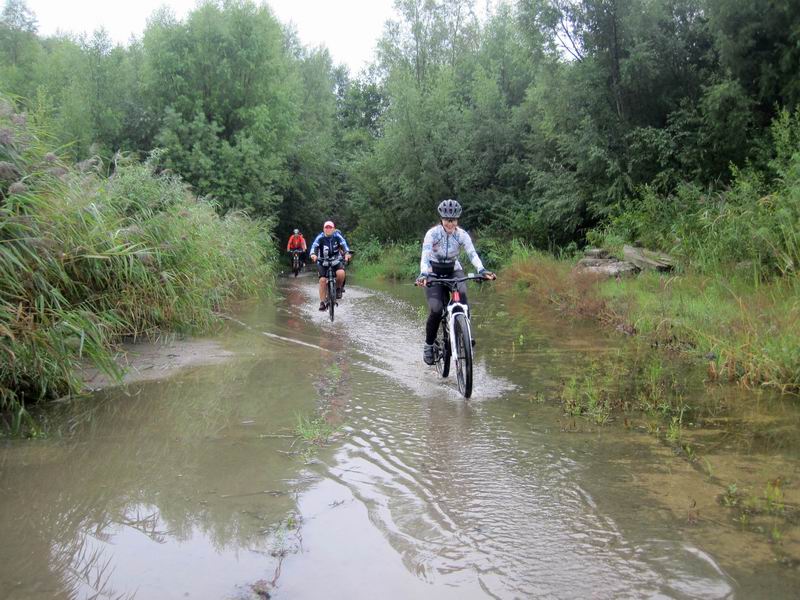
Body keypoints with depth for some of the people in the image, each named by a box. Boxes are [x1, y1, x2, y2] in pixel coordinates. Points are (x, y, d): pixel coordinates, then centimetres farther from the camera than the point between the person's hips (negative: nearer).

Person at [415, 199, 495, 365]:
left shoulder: (462, 235, -12)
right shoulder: (433, 233, -19)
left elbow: (472, 254, -23)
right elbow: (425, 256, -30)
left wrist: (481, 270, -43)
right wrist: (423, 274, -49)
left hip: (454, 271, 2)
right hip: (434, 273, -2)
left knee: (462, 294, -31)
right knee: (436, 309, -22)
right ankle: (428, 345, -1)